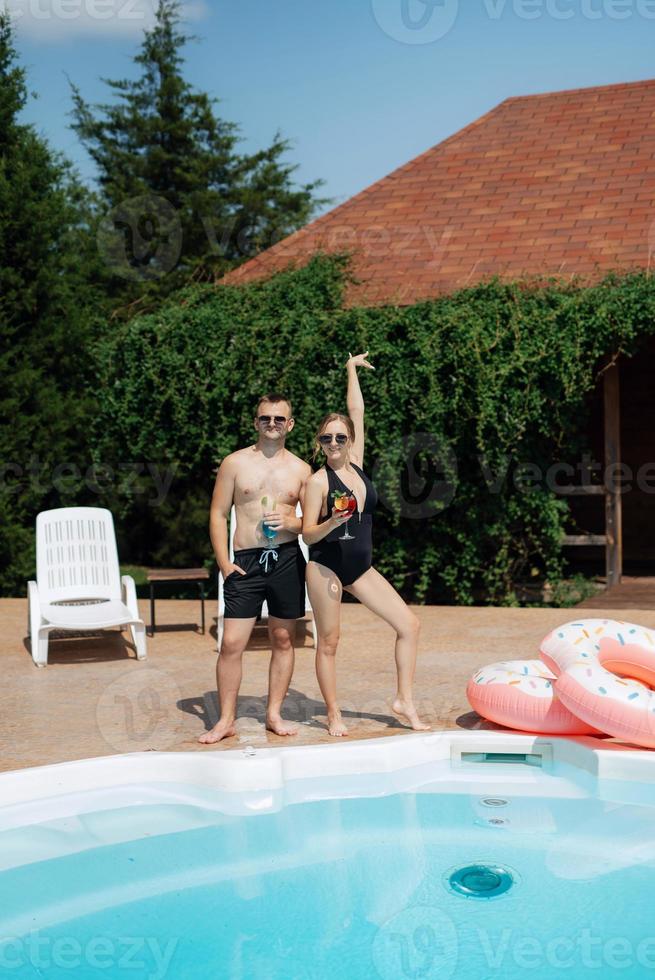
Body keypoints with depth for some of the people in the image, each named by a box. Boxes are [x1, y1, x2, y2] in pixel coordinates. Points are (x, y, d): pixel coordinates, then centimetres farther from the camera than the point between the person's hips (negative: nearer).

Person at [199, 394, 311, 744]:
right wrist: (224, 564, -5)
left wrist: (289, 522, -12)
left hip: (287, 560, 2)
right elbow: (218, 514, 3)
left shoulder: (301, 469, 8)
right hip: (246, 560, -2)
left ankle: (274, 714, 21)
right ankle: (226, 720, 7)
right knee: (231, 643, -5)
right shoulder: (235, 463, 3)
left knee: (283, 639, 8)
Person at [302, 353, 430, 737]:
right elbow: (308, 533, -9)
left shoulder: (356, 464, 5)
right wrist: (332, 522, -28)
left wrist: (353, 371, 14)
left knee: (409, 624, 0)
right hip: (326, 566, -6)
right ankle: (334, 715, 15)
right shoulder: (317, 481, -9)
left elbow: (357, 413, 8)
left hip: (361, 567, 6)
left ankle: (404, 700, 10)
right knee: (329, 642, 2)